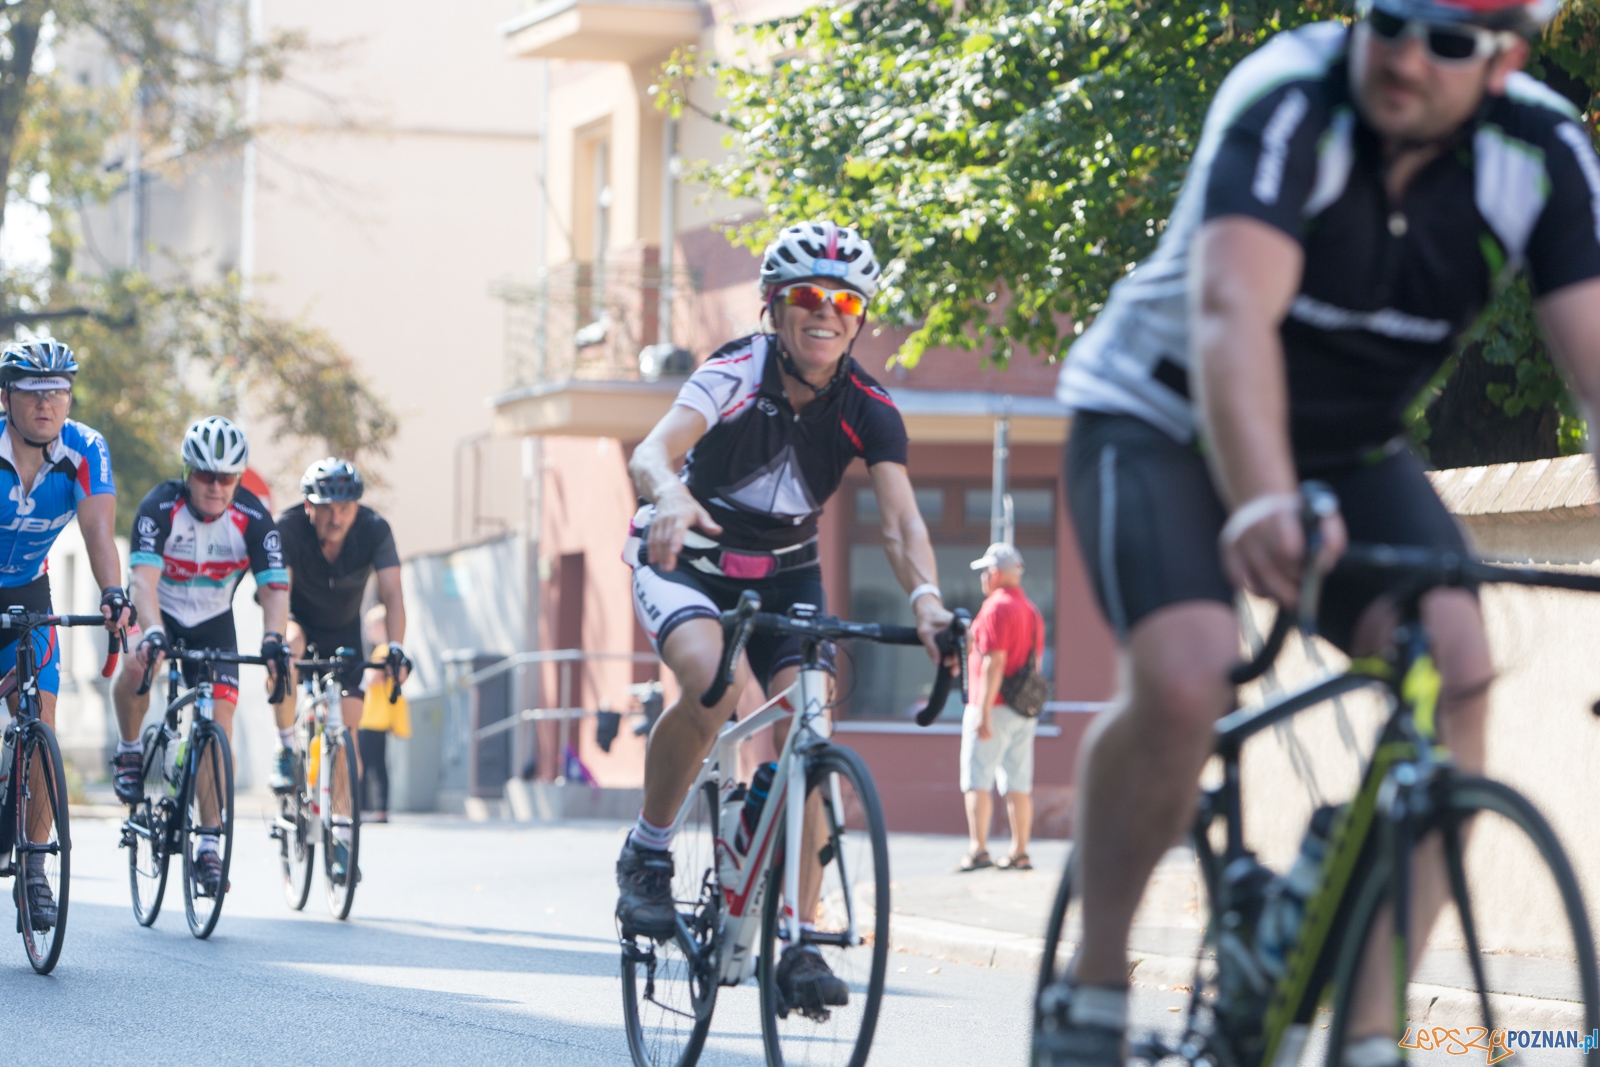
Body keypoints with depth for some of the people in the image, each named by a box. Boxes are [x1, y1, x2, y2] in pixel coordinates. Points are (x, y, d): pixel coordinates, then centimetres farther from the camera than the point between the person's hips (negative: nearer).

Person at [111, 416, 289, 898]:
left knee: (219, 727, -11)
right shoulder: (160, 507, -26)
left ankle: (208, 847, -5)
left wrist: (272, 640, -45)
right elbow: (144, 577, -37)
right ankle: (129, 750, -6)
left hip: (213, 623, 2)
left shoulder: (252, 518, -20)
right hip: (162, 612, -2)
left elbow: (274, 586, -26)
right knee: (136, 668, -35)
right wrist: (152, 634, -54)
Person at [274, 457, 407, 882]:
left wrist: (394, 647, -49)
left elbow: (392, 594, -33)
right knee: (288, 649, -38)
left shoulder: (374, 530, -26)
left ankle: (342, 839, -2)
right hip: (300, 620, -2)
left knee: (347, 727, -8)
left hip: (344, 631, 2)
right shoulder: (289, 528, -30)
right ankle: (286, 748, -17)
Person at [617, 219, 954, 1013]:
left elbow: (900, 519, -25)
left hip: (784, 575, 3)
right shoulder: (736, 374, -23)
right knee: (713, 685, -33)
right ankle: (647, 853, -12)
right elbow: (652, 451, -39)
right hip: (686, 562, -3)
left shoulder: (867, 408, -14)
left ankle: (797, 943, -8)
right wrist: (669, 494, -64)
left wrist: (926, 598, -46)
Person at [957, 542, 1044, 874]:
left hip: (994, 706, -8)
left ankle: (978, 850, -14)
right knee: (1018, 784, 8)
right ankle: (1019, 853, 7)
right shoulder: (1032, 610, 16)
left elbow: (994, 662, -17)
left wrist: (984, 712, -19)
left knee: (977, 781, -7)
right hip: (1025, 712, 8)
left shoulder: (996, 607, -11)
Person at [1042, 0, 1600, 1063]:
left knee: (1456, 666, -22)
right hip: (1162, 421, -4)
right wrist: (1262, 504, -63)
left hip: (1349, 446, 4)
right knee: (1183, 681, -29)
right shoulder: (1288, 107, -30)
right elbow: (1233, 310, -46)